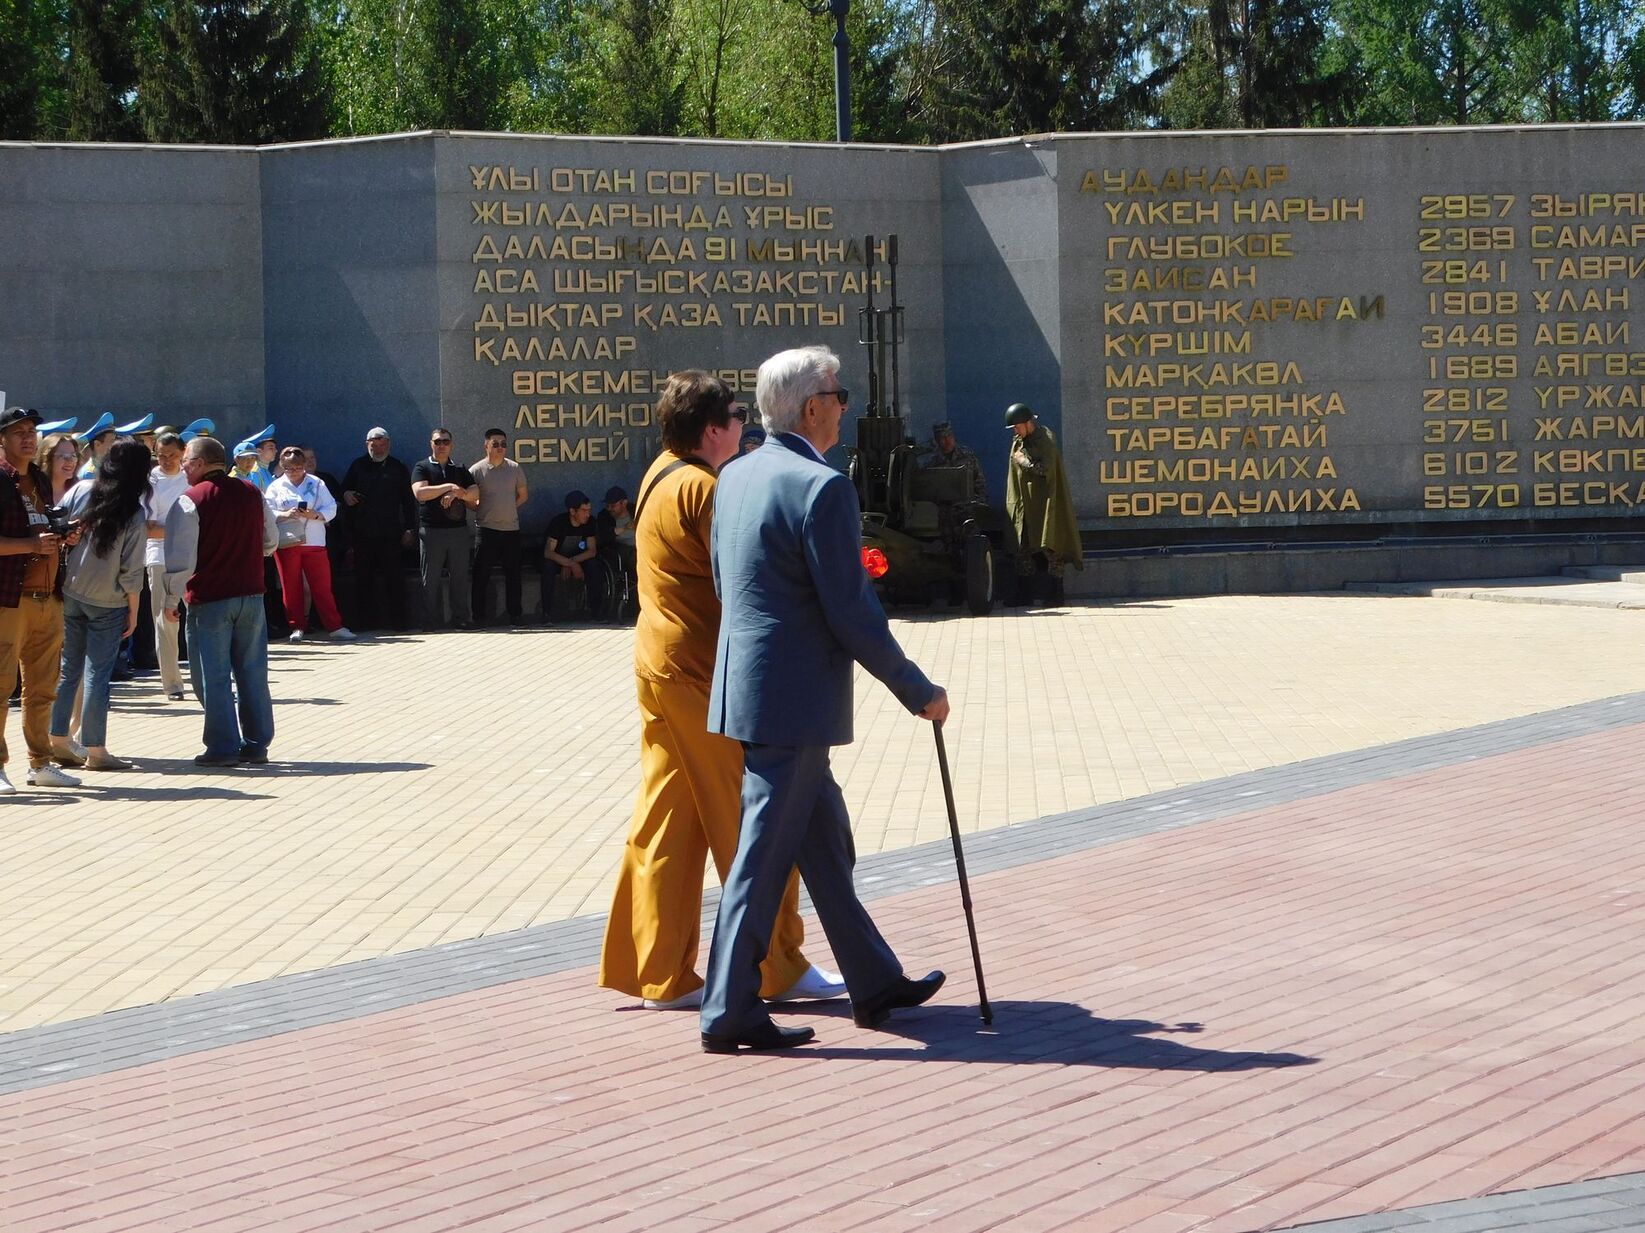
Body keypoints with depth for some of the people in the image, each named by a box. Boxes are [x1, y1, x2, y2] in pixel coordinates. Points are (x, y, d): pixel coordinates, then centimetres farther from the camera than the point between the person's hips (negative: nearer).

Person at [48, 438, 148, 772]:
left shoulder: (79, 492, -5)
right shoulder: (134, 516, -14)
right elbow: (131, 572, -13)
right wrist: (133, 611, 0)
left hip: (69, 593, 4)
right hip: (108, 602, -4)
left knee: (68, 668, 14)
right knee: (98, 673, 2)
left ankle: (59, 740, 17)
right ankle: (94, 750, 5)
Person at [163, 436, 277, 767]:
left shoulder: (190, 501, -11)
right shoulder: (252, 493, 5)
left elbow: (180, 559, -14)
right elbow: (271, 542, 15)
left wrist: (171, 599, -3)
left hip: (209, 600, -5)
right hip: (251, 594, 5)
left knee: (213, 677, 2)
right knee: (253, 673, 10)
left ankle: (223, 748, 3)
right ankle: (257, 744, 14)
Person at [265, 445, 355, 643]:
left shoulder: (316, 484, 7)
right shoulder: (276, 486, 6)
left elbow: (331, 508, 3)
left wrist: (316, 515, -16)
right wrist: (285, 515, -19)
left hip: (314, 542, 0)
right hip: (286, 543, 0)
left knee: (322, 586, -1)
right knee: (291, 587, 5)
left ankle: (335, 626, 1)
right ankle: (297, 627, 13)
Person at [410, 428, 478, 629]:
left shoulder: (460, 470, 17)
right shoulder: (422, 468, 5)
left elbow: (475, 493, 5)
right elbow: (419, 493, -12)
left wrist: (457, 493, -12)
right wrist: (448, 487, -12)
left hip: (458, 529, 3)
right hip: (432, 529, -3)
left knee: (460, 576, 3)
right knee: (431, 578, 0)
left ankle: (461, 618, 8)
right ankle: (431, 621, 4)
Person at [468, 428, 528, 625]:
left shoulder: (515, 468, 6)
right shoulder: (476, 470, -3)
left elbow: (523, 495, 15)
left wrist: (508, 509, 6)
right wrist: (482, 511, -8)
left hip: (511, 528, 3)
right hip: (486, 528, -3)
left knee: (513, 573, 7)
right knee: (481, 574, -2)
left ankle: (514, 614, 14)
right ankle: (479, 616, 4)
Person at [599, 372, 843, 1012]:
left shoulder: (659, 477, 13)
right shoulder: (702, 489, -17)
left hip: (660, 666, 10)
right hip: (703, 674, -10)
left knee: (665, 826, 9)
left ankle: (659, 973, 11)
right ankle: (779, 969, 9)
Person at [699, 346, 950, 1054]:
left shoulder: (735, 477, 9)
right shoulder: (823, 487, -18)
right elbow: (852, 615, -17)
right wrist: (918, 692, -7)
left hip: (744, 684, 9)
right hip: (794, 699, -9)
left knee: (825, 840, 17)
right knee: (765, 852, -3)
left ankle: (874, 984, 28)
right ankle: (730, 1013, 3)